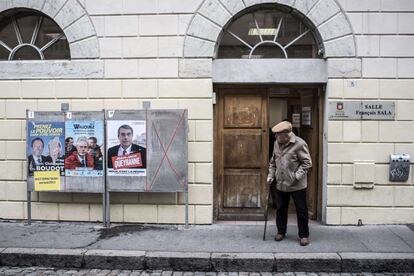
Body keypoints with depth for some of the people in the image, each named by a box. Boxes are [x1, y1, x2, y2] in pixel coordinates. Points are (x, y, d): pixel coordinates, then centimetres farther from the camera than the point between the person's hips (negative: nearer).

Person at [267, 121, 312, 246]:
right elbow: (273, 161, 16)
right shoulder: (277, 143, 5)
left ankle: (304, 235, 20)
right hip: (280, 184, 6)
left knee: (301, 210, 5)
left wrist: (297, 176, -19)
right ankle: (281, 232, 32)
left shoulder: (299, 144, -14)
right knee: (281, 209, 15)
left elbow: (307, 162, -11)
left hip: (297, 185, -5)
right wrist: (271, 175, 7)